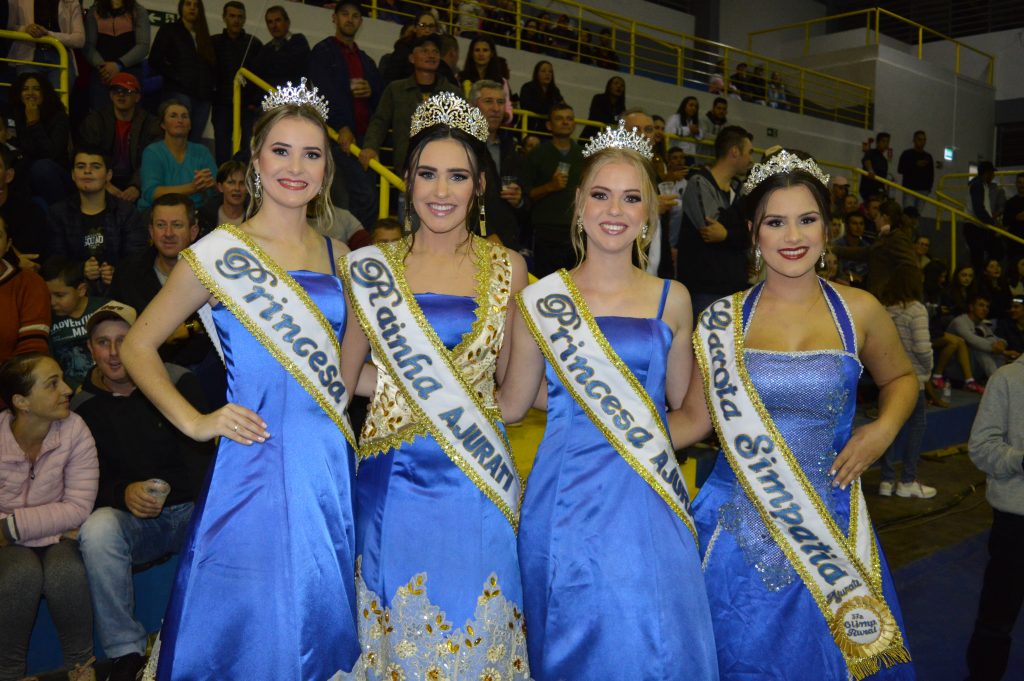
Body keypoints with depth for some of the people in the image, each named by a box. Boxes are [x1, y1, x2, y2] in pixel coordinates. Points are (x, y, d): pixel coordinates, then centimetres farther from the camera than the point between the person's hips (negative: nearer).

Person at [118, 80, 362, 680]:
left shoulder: (335, 255, 9)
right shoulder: (220, 254, -6)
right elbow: (138, 346, 0)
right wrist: (195, 421, -8)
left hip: (331, 464, 5)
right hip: (258, 464, -5)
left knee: (321, 618, 16)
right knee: (253, 630, 7)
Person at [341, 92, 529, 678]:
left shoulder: (507, 268, 3)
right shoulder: (373, 266, 2)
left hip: (478, 478, 0)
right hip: (394, 478, 0)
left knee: (476, 632, 9)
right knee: (399, 631, 11)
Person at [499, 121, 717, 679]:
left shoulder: (671, 300, 5)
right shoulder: (540, 299, 1)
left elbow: (683, 408, 13)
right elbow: (510, 405, 5)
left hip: (649, 501, 1)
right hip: (567, 497, -1)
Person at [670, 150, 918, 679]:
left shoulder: (858, 312, -3)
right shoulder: (723, 322, -4)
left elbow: (900, 378, 16)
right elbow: (694, 419, 1)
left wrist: (884, 429, -3)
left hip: (831, 526, 1)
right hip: (742, 529, 0)